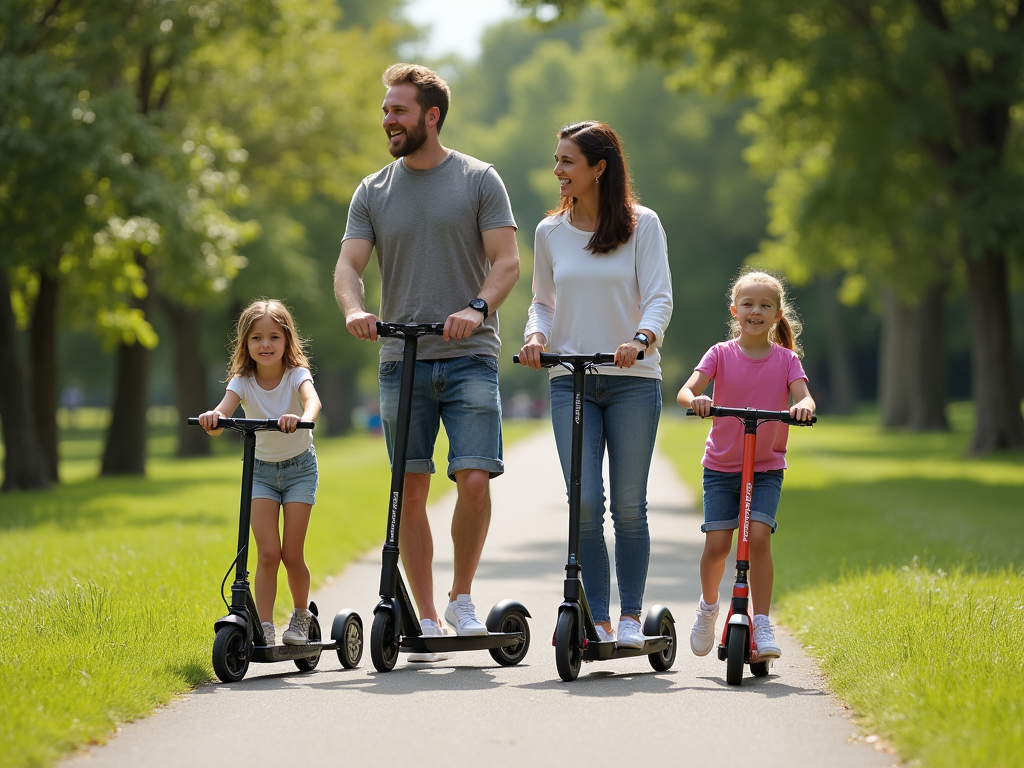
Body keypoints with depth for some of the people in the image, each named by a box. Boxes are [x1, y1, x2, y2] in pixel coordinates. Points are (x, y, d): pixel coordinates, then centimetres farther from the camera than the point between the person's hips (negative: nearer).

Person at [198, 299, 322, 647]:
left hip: (299, 467, -1)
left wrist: (302, 419, -62)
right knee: (268, 552, -11)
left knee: (292, 554, -4)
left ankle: (301, 615, 20)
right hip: (261, 470, 1)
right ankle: (264, 627, -3)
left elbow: (313, 400, -39)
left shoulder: (296, 375, -16)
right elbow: (223, 411, -30)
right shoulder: (243, 382, -11)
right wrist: (212, 419, -55)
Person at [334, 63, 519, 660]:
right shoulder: (373, 192, 11)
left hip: (469, 357, -3)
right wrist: (355, 310, -18)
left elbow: (507, 260, -4)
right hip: (402, 359, 3)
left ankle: (463, 597, 8)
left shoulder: (479, 180, 3)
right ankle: (426, 618, 11)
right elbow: (349, 264, 4)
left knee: (475, 479, -13)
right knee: (409, 492, 2)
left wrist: (478, 307, -22)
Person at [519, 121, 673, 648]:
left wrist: (640, 339, -26)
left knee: (628, 505, 0)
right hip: (570, 380, 2)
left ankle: (631, 616, 10)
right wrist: (536, 335, -6)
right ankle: (596, 618, 0)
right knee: (584, 502, -7)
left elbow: (659, 297, -6)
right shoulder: (550, 232, 9)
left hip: (633, 380, -2)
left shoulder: (642, 224, 0)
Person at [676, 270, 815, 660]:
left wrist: (802, 407, -38)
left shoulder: (786, 360, 0)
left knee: (758, 536, -18)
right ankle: (708, 606, 21)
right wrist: (695, 400, -38)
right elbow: (685, 390, -14)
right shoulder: (721, 354, -2)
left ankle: (761, 625, -11)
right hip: (721, 466, 0)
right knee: (717, 542, -9)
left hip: (766, 467, 0)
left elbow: (804, 396, -14)